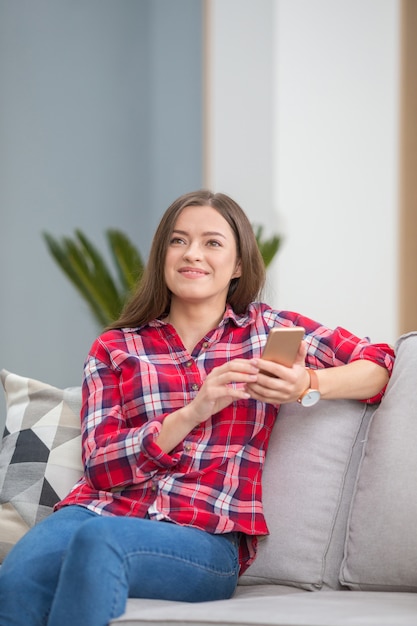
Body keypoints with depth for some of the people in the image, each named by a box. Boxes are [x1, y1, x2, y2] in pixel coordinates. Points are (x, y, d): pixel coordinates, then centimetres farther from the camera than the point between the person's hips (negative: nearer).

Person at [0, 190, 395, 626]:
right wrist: (193, 412, -10)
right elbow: (101, 466, 5)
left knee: (99, 541, -37)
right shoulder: (114, 348, 18)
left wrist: (306, 384, -12)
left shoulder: (266, 328, 17)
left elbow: (379, 363, 8)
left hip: (206, 537, -1)